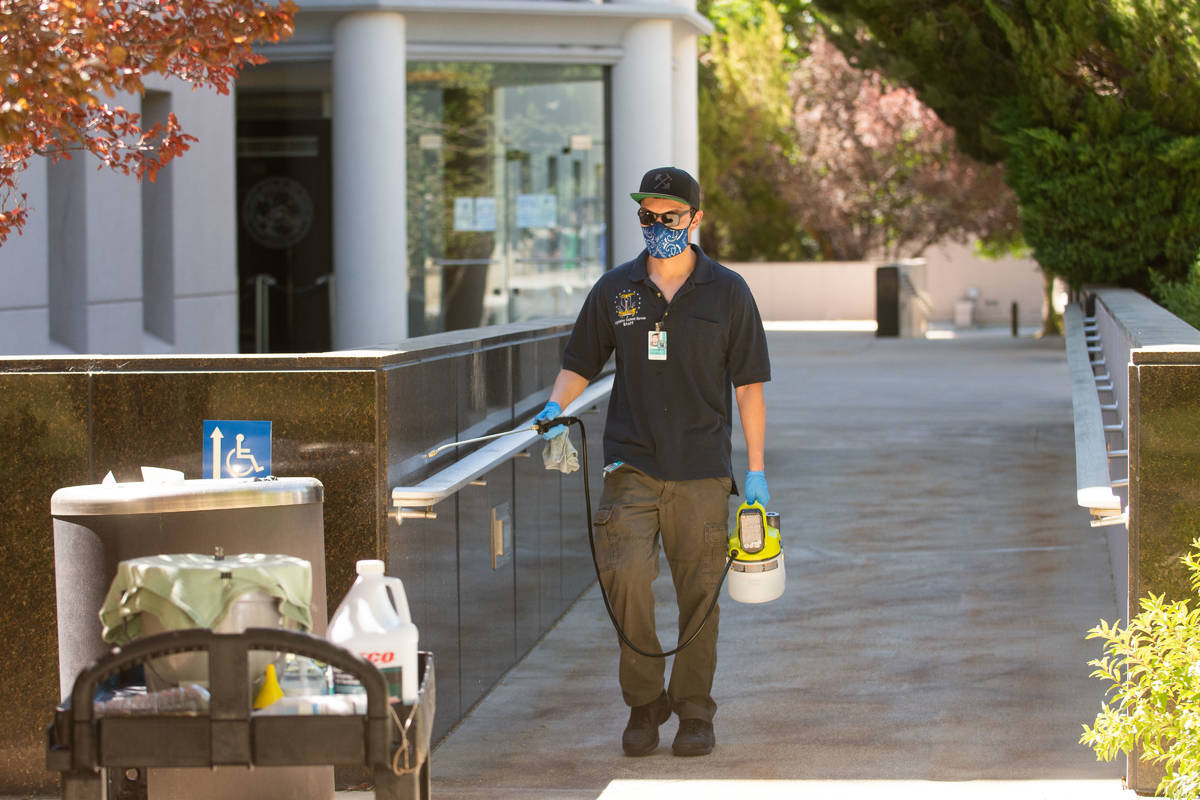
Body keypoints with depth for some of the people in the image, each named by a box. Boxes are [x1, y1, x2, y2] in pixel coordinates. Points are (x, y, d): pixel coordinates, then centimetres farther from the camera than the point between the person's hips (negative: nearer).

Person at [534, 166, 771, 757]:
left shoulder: (727, 292, 4)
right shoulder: (615, 289, 8)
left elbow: (749, 385, 5)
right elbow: (579, 364, 15)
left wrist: (756, 470, 1)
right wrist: (556, 408, -6)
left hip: (702, 471, 0)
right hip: (631, 466, 1)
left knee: (698, 595, 2)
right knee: (624, 574, -16)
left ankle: (694, 714, 15)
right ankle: (644, 700, 0)